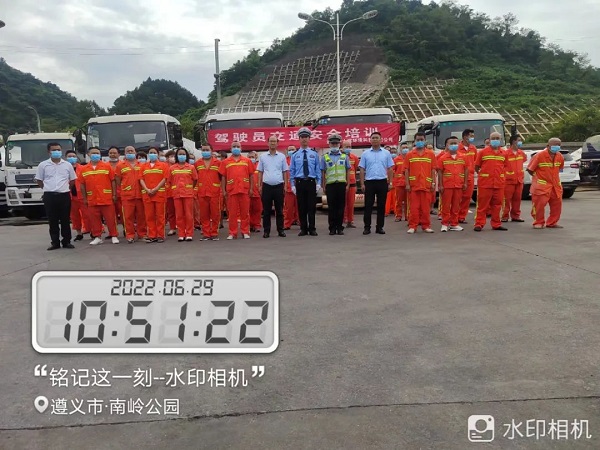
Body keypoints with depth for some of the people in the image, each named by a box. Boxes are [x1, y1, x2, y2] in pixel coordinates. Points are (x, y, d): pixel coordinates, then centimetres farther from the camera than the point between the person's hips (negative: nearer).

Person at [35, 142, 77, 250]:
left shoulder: (67, 165, 7)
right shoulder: (43, 165, 4)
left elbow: (72, 180, 14)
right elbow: (39, 180, 10)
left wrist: (64, 188, 8)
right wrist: (49, 189, 6)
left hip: (64, 195, 0)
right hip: (49, 196, 0)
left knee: (65, 220, 4)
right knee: (52, 220, 4)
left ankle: (66, 241, 11)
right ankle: (55, 242, 10)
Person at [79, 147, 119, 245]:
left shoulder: (107, 166, 2)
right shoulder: (84, 169, 7)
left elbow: (113, 181, 1)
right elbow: (82, 185, 10)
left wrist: (114, 195, -4)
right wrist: (84, 198, 6)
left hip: (107, 198, -2)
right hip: (92, 199, 2)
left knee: (110, 218, 1)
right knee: (94, 219, 6)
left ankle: (114, 236, 11)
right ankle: (97, 237, 16)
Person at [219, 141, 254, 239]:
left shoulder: (247, 161, 10)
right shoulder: (225, 162, 9)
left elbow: (251, 175, 9)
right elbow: (223, 177, 7)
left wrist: (251, 188, 1)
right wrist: (223, 190, 1)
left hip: (245, 190, 0)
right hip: (231, 190, 0)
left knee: (245, 212, 4)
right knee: (232, 213, 3)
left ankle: (245, 232, 12)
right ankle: (232, 233, 9)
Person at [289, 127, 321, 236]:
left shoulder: (314, 154, 6)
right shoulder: (295, 155, 6)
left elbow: (318, 170, 6)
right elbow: (292, 171, 6)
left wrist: (318, 183, -1)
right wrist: (293, 185, 0)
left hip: (311, 182, 0)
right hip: (300, 182, 0)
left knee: (312, 207, 1)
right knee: (301, 207, 4)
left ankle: (312, 229, 9)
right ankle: (303, 229, 13)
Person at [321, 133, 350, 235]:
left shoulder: (345, 156, 10)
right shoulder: (325, 157, 8)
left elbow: (348, 171, 10)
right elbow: (323, 172, 7)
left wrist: (348, 184, 2)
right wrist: (323, 186, 2)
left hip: (342, 184, 1)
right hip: (330, 185, 0)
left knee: (341, 206, 2)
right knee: (331, 207, 1)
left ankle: (340, 227, 9)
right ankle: (332, 228, 7)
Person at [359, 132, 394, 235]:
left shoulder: (386, 153, 7)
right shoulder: (365, 154, 6)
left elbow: (390, 169, 7)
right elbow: (362, 170, 5)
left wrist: (390, 183, 0)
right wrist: (362, 184, -2)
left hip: (382, 182, 1)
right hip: (369, 182, 0)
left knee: (381, 206, 5)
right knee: (368, 205, 0)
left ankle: (380, 227, 12)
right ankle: (367, 227, 6)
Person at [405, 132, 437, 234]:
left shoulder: (431, 154, 8)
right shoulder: (409, 154, 7)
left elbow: (433, 169, 7)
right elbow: (406, 170, 4)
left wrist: (433, 183, 0)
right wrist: (407, 184, -3)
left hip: (426, 185, 1)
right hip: (413, 185, 0)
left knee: (426, 207, 4)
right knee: (413, 207, 0)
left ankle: (426, 225, 13)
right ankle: (412, 226, 5)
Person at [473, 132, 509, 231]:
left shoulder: (503, 153, 9)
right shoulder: (483, 152, 0)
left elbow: (505, 166, 19)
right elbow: (476, 167, 4)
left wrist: (500, 175, 10)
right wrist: (481, 175, 3)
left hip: (499, 183, 3)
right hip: (485, 183, -3)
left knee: (497, 204, 9)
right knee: (482, 205, -1)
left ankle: (496, 224, 17)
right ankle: (479, 224, 4)